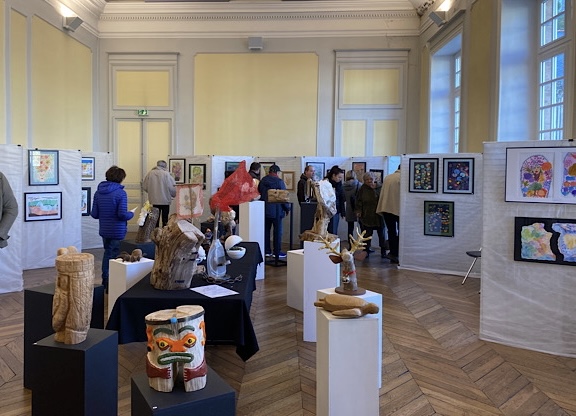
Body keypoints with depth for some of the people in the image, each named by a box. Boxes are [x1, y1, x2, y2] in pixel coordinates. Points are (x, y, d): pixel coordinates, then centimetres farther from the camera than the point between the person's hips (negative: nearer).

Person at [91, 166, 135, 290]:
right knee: (114, 255, 7)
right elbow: (122, 214, -22)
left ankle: (105, 280, 34)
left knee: (107, 253, 22)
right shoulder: (121, 193, -16)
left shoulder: (98, 192, 0)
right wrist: (131, 214, -1)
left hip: (104, 230, 5)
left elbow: (94, 214, 0)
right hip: (117, 231, -5)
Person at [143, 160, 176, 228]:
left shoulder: (150, 173, -2)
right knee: (165, 220, 6)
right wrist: (174, 195, 9)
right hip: (165, 200, -3)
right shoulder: (166, 174, -11)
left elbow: (145, 187, 2)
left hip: (154, 200, 3)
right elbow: (172, 187, -10)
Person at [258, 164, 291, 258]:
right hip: (276, 210, -5)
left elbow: (259, 193, 13)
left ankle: (267, 250, 17)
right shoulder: (279, 181, -13)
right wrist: (287, 208, -1)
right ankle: (277, 252, 3)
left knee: (266, 230, 12)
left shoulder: (262, 181, 4)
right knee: (277, 231, 2)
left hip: (265, 210, 5)